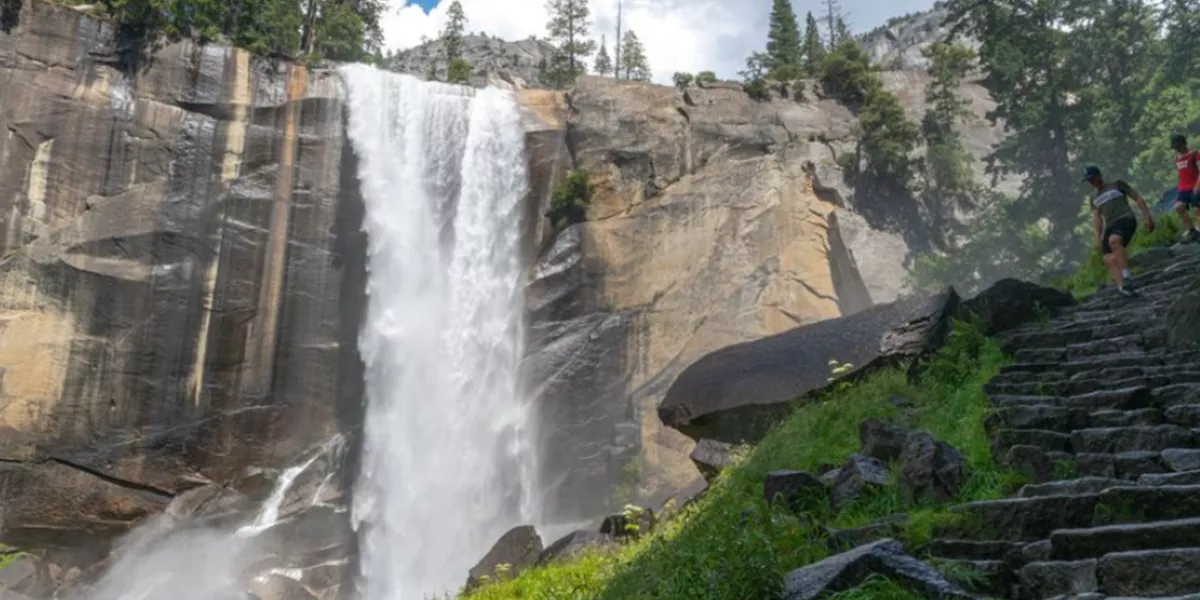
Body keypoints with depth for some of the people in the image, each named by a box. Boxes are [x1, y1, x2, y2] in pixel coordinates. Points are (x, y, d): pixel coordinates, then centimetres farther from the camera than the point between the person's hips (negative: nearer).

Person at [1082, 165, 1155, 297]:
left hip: (1125, 219, -6)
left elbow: (1138, 198, 11)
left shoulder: (1117, 185, 15)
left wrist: (1147, 217, -2)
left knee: (1114, 240, -37)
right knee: (1109, 259, -16)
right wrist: (1098, 237, 2)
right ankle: (1122, 287, -25)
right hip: (1110, 226, 6)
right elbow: (1096, 217, 16)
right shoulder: (1094, 198, 27)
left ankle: (1126, 278, -41)